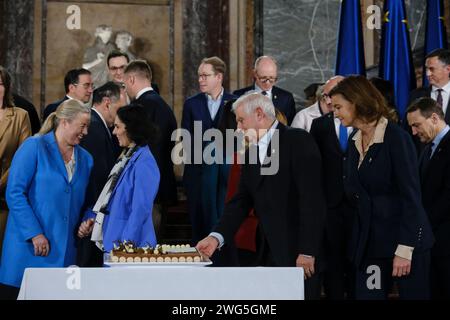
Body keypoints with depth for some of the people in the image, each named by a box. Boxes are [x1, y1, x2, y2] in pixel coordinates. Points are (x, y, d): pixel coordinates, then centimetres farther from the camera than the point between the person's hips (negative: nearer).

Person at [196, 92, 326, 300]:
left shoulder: (298, 141, -9)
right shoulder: (252, 152, 15)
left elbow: (312, 199, -15)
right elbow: (241, 201, 11)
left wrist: (307, 251, -18)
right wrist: (216, 237, -4)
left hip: (298, 252, -7)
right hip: (270, 252, 7)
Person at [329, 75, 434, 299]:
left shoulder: (396, 138, -11)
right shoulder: (354, 143, 11)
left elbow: (410, 195, -15)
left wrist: (405, 249, -19)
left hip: (404, 239, -6)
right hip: (368, 242, 6)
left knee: (412, 294, 1)